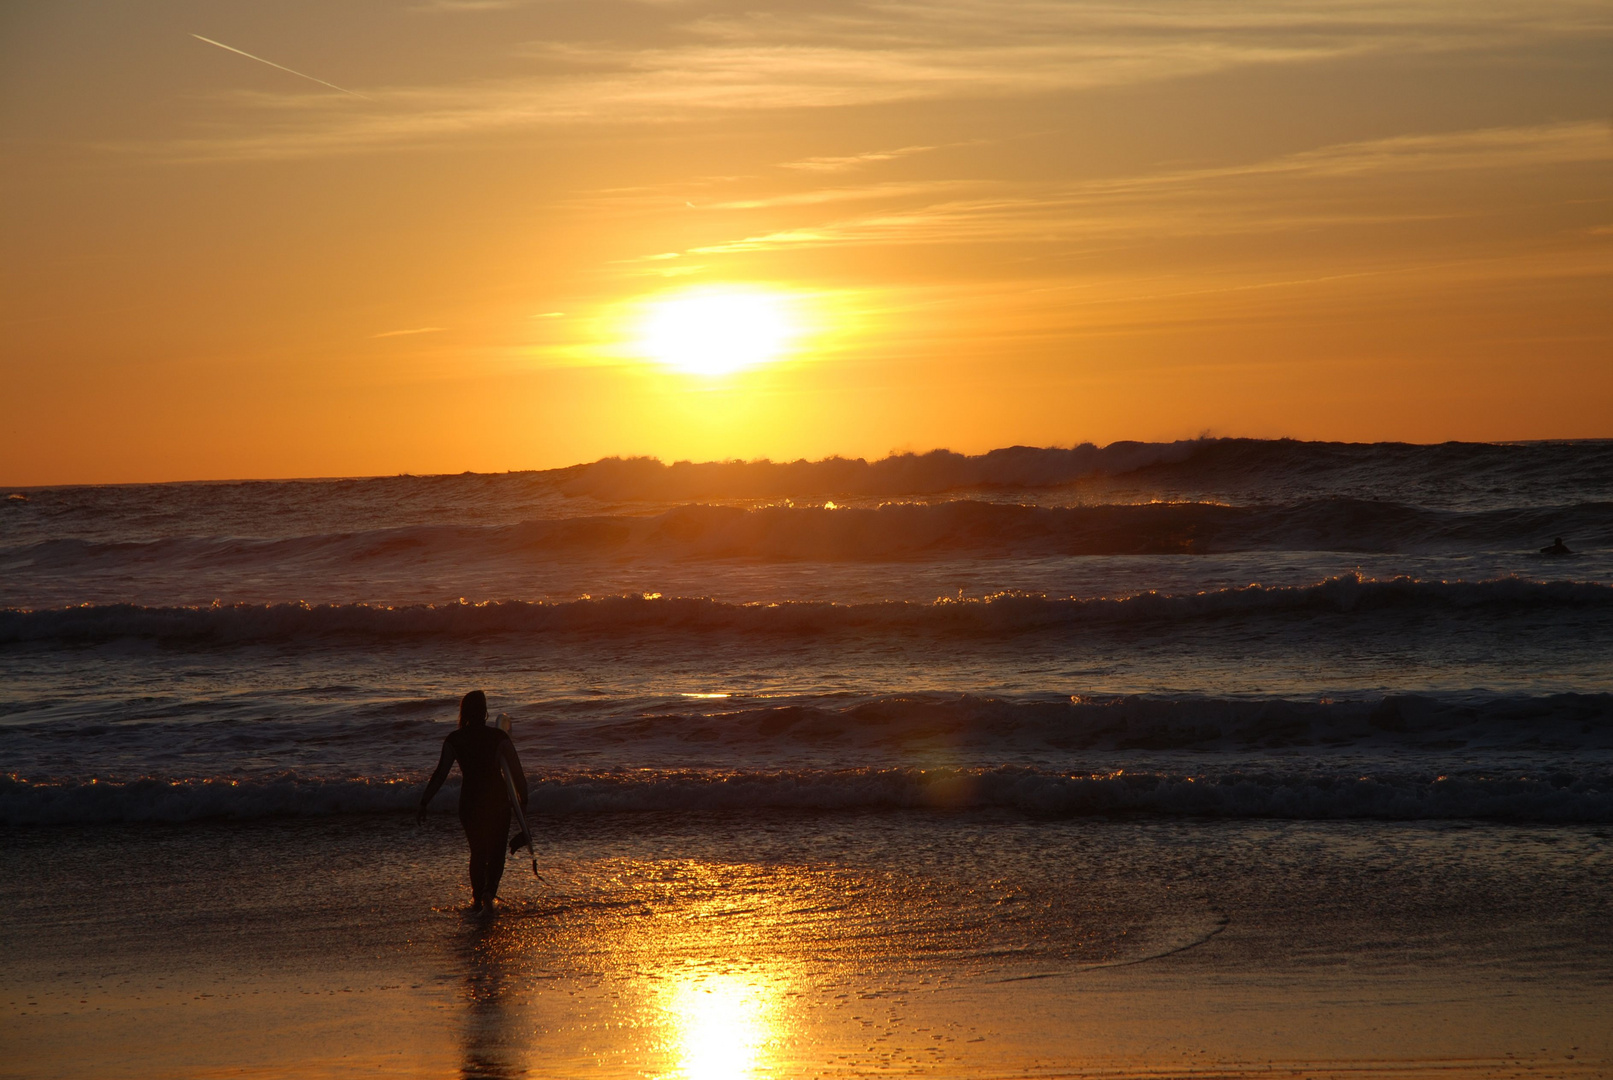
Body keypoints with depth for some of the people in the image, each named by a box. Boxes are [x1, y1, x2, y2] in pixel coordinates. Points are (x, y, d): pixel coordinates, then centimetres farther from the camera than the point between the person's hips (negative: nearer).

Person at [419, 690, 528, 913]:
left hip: (469, 801, 2)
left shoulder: (454, 739, -3)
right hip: (496, 799, -2)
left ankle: (477, 898, 18)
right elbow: (516, 770, -9)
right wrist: (523, 799, 1)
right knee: (496, 851, 8)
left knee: (477, 851, 18)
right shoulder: (498, 737, -7)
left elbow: (441, 773, -6)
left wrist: (424, 801, -1)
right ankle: (489, 890, -14)